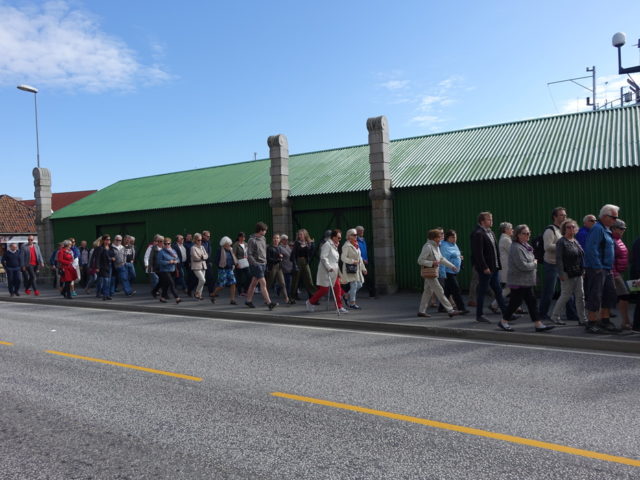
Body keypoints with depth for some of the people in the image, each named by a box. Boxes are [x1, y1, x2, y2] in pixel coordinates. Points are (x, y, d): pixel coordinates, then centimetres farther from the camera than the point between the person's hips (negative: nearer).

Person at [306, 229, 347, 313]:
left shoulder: (335, 246, 17)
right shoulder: (327, 244, -11)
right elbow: (323, 257, -19)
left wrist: (338, 271, 19)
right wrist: (329, 267, -25)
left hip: (334, 271, 9)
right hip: (326, 271, -9)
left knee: (337, 288, 1)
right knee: (324, 289, -2)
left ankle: (339, 307, 5)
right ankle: (310, 302, 15)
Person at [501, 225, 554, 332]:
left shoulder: (526, 246, 13)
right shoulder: (516, 248, -19)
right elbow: (522, 265, -24)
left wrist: (533, 263, 4)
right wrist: (534, 263, -7)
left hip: (527, 281, 9)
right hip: (518, 281, -9)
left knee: (531, 301, 7)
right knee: (515, 301, -1)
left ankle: (538, 324, 9)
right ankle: (503, 322, 14)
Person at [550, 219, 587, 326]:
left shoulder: (576, 241, 14)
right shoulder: (561, 242, -9)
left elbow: (581, 256, 20)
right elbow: (559, 259, -14)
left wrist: (583, 269, 12)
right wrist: (562, 274, -19)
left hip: (578, 274, 7)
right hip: (568, 275, -7)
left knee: (580, 296, 7)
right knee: (565, 296, 0)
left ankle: (582, 319, 14)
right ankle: (555, 316, 15)